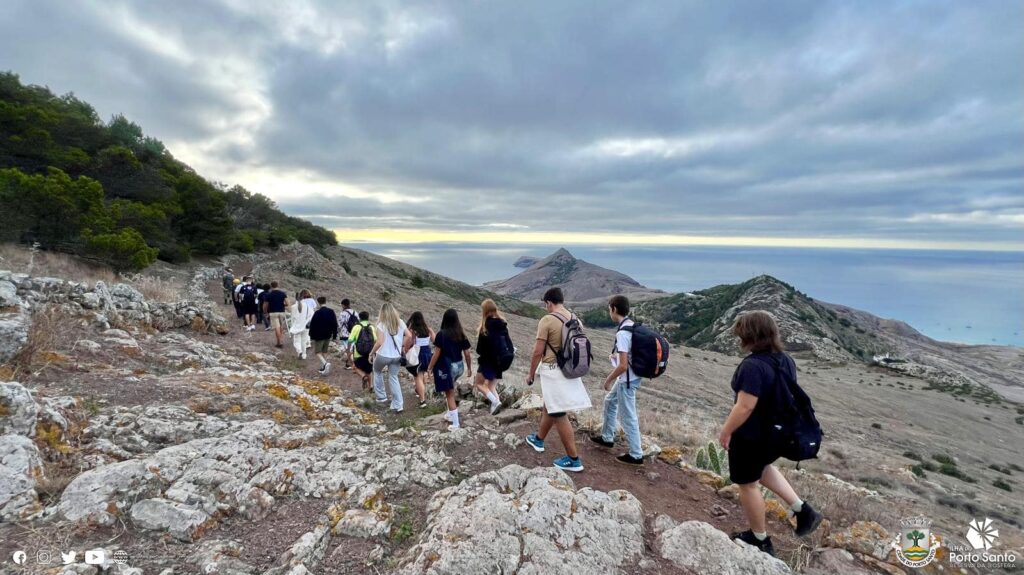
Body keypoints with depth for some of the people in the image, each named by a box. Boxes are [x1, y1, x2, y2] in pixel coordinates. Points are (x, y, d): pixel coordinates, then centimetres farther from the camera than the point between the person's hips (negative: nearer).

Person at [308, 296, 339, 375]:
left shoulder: (317, 313, -15)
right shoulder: (331, 312, 2)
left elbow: (313, 325, -12)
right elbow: (335, 324, 6)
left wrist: (311, 335, -2)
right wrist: (334, 335, 12)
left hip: (319, 336, -6)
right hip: (328, 336, 6)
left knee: (317, 352, 4)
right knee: (324, 351, 17)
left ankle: (325, 363, -19)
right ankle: (323, 367, 20)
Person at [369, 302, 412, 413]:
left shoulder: (381, 324, -12)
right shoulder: (400, 322, 1)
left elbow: (380, 342, -19)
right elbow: (409, 336, -2)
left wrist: (372, 353, -5)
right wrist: (405, 348, 11)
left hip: (383, 355, -3)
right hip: (397, 356, 4)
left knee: (377, 372, 25)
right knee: (393, 378, 13)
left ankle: (381, 396, 29)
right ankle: (398, 405, 7)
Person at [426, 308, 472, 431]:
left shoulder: (441, 334, -13)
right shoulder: (462, 334, -1)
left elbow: (436, 354, -12)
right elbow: (467, 354, 1)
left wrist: (430, 368, -1)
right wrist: (469, 368, 14)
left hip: (446, 367, -5)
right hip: (459, 366, 5)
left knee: (450, 394, 4)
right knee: (451, 391, 27)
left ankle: (455, 424, 8)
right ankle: (451, 414, 36)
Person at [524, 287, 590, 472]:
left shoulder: (547, 320, -16)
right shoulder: (575, 319, 5)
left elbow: (538, 352, -15)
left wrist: (530, 373, -3)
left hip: (553, 371, -8)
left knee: (559, 414, 0)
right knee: (549, 407, 24)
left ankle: (573, 459, 5)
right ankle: (538, 439, 42)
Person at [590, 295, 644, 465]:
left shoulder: (622, 333, -27)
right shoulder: (633, 326, 2)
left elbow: (623, 366, -28)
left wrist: (608, 379, -14)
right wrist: (616, 355, 16)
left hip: (627, 380, -10)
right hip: (629, 377, 10)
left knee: (628, 417, 5)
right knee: (609, 402, 26)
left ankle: (636, 455, 20)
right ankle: (607, 437, 41)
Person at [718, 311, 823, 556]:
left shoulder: (753, 365, -29)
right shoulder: (786, 360, -1)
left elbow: (745, 406, -29)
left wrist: (725, 431, -15)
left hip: (751, 437, -9)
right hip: (778, 433, 9)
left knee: (748, 484, 13)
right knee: (763, 468, 34)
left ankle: (761, 540, 30)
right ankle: (803, 510, 29)